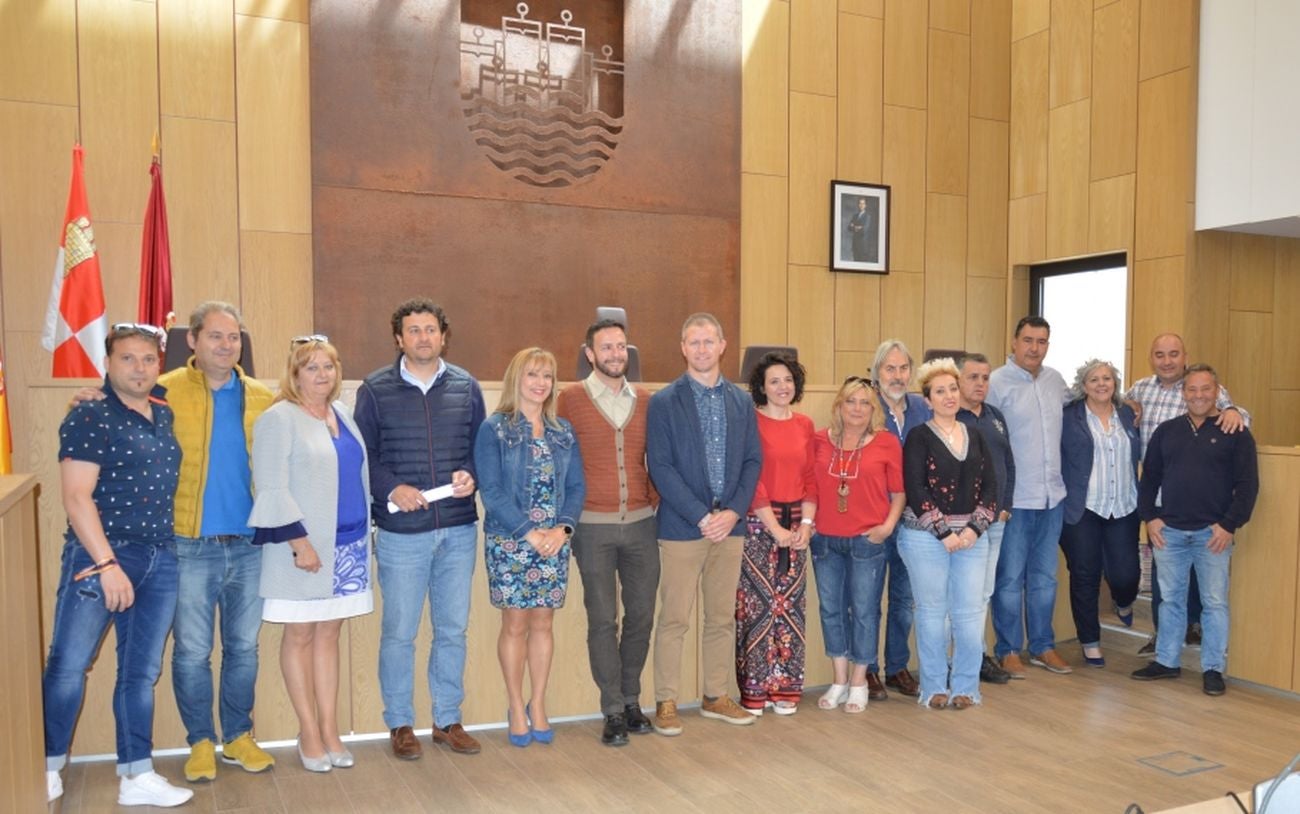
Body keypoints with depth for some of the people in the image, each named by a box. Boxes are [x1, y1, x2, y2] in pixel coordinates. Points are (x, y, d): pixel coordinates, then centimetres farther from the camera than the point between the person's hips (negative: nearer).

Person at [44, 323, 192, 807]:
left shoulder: (165, 416, 10)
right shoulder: (90, 417, -8)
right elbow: (76, 497, -14)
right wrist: (107, 564, -17)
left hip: (160, 562, 6)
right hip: (100, 556, -6)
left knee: (141, 672, 10)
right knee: (68, 666, 2)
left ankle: (137, 777, 18)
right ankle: (48, 767, 23)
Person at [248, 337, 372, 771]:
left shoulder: (343, 414, 12)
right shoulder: (278, 418, -8)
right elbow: (271, 488, -13)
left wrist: (366, 529, 14)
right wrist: (299, 540, -18)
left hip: (349, 542, 6)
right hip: (303, 545, -6)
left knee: (328, 634, 11)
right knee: (300, 636, 6)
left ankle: (329, 731, 18)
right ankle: (309, 733, 16)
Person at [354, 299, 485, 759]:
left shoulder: (466, 388, 8)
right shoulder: (375, 390, 1)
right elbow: (362, 455, 0)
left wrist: (471, 475, -8)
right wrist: (392, 488, -15)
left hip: (458, 530, 3)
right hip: (401, 532, -2)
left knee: (453, 630, 11)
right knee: (399, 633, 6)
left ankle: (448, 719, 26)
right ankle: (399, 724, 22)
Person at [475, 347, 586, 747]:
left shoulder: (563, 431, 8)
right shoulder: (494, 429, -4)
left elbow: (576, 486, 6)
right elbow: (491, 491, -10)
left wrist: (562, 528, -11)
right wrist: (529, 532, -16)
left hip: (554, 541, 4)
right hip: (510, 542, -3)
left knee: (543, 623, 10)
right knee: (515, 624, 5)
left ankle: (538, 705, 22)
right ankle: (517, 708, 19)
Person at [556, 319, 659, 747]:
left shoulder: (646, 399, 7)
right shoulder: (570, 398, -2)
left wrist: (655, 498, 6)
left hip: (641, 523, 3)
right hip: (593, 526, -3)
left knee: (641, 615, 9)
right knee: (602, 620, 3)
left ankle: (631, 700, 25)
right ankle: (614, 711, 14)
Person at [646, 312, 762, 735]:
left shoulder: (742, 402, 9)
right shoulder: (663, 402, -4)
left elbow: (753, 461, 8)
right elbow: (660, 467, -9)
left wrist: (733, 511, -6)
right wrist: (701, 516, -14)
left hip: (729, 524, 4)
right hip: (682, 526, -4)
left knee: (722, 616, 12)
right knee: (674, 618, 1)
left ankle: (716, 696, 24)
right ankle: (666, 702, 12)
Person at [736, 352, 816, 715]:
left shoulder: (805, 425, 10)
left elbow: (810, 479, 10)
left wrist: (806, 524, -2)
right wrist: (775, 527, -12)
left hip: (796, 524, 5)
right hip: (758, 523, -5)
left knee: (791, 604, 8)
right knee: (757, 604, -2)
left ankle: (785, 688, 17)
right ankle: (753, 690, 9)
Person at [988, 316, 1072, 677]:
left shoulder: (1055, 380, 8)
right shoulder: (997, 382, -11)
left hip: (1052, 496, 6)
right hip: (1014, 498, -6)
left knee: (1044, 577, 16)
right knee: (1010, 579, 4)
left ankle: (1042, 646, 28)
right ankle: (1008, 650, 16)